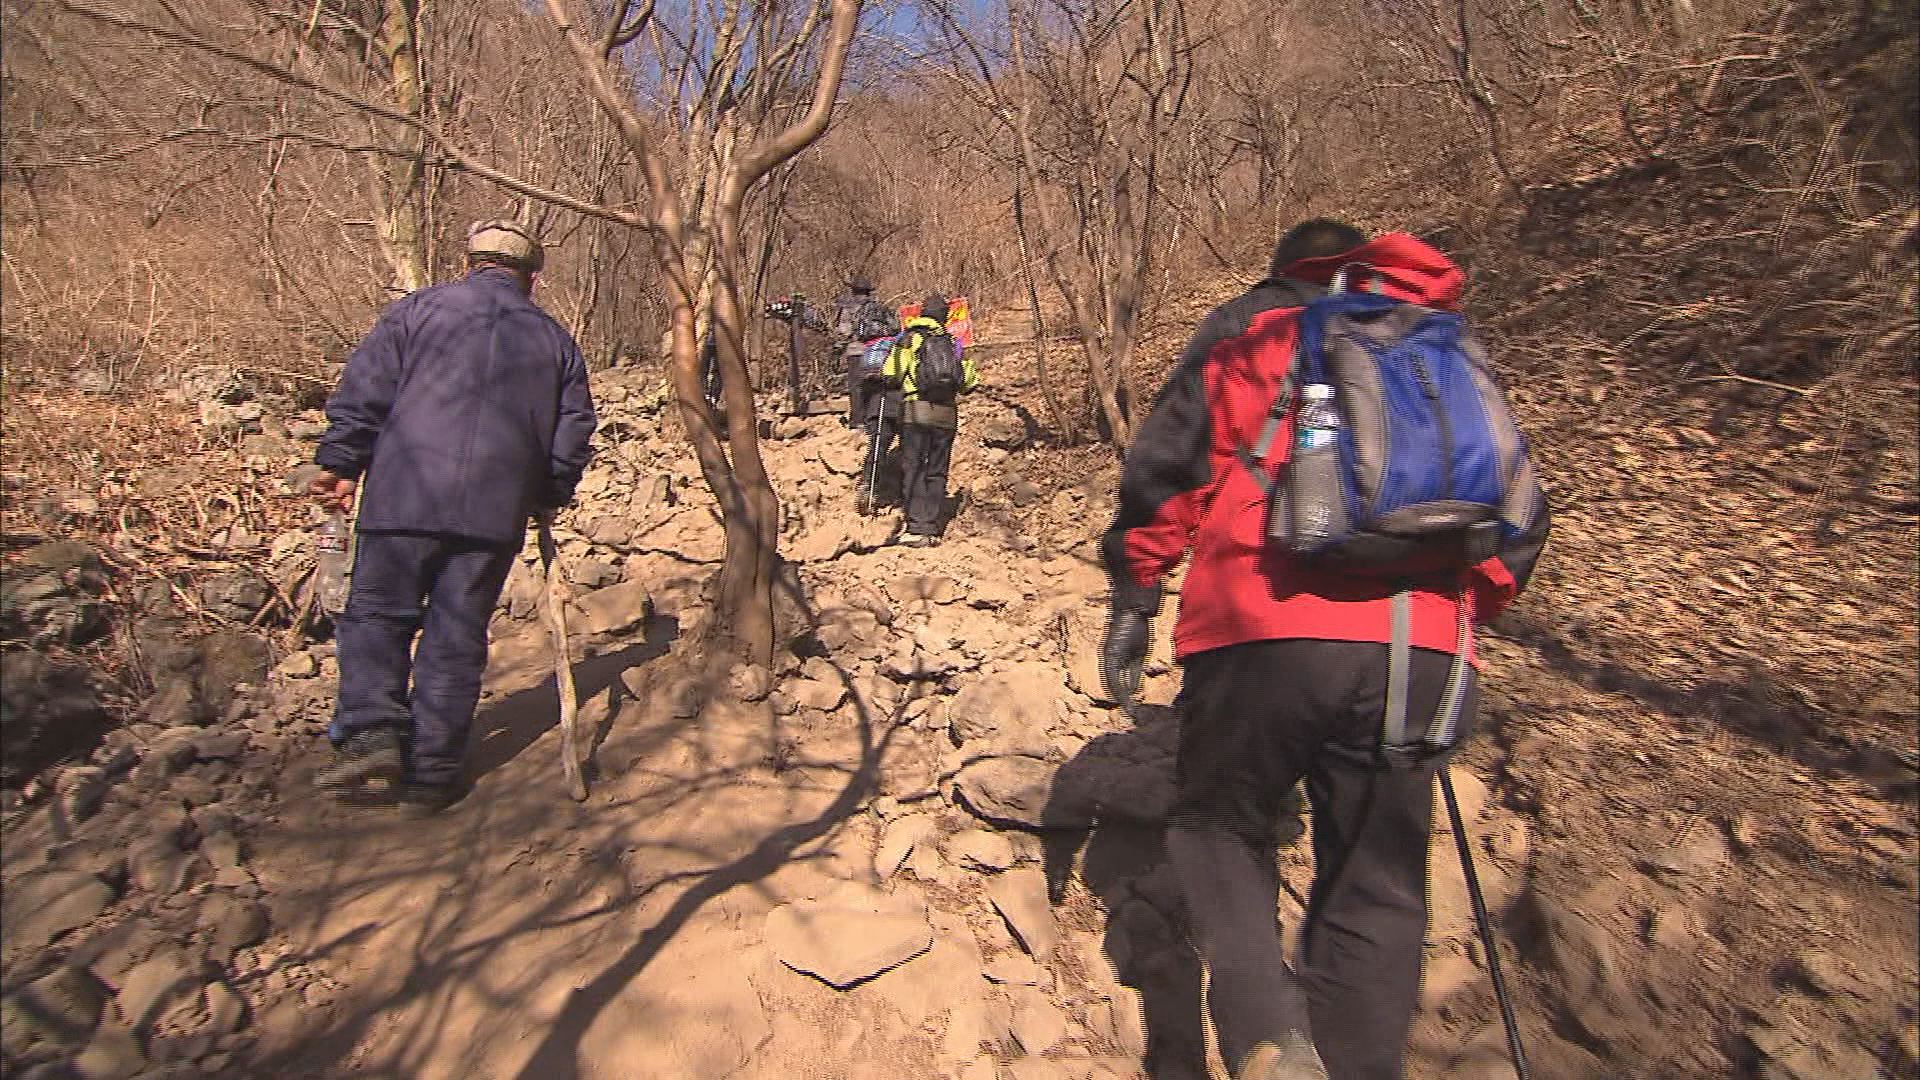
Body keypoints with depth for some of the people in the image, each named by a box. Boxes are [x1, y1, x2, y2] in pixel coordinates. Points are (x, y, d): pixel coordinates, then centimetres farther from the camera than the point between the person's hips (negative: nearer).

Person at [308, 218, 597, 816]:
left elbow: (361, 392, 2)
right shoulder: (555, 340, 15)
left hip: (404, 497, -1)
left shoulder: (417, 309, 8)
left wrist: (340, 464, 9)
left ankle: (371, 732, -7)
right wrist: (545, 498, 26)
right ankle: (431, 775, 12)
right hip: (496, 512, 2)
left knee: (376, 615, 10)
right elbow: (573, 435, 15)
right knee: (457, 637, 7)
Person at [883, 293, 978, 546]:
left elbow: (890, 375, -6)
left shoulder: (909, 338, 2)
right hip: (947, 414, 3)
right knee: (937, 473, 9)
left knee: (913, 470, -1)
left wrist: (901, 383, 16)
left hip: (915, 411, -3)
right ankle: (933, 529, 8)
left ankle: (917, 528, -9)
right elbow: (970, 383, 11)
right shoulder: (953, 343, 12)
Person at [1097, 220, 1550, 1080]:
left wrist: (1134, 597, 10)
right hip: (1423, 656, 4)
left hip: (1265, 632, -3)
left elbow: (1163, 465, 4)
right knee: (1376, 890, 15)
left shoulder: (1250, 329, 15)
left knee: (1218, 827, 16)